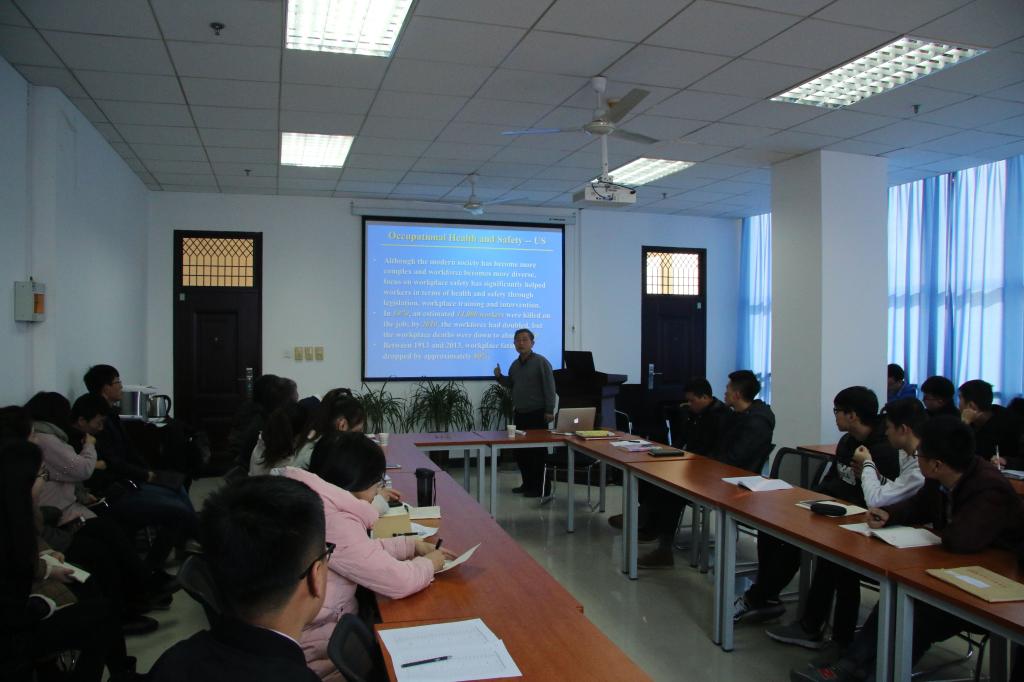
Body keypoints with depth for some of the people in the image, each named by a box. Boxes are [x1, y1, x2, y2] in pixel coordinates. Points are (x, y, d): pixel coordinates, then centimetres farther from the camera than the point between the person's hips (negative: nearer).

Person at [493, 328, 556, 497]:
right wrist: (499, 376, 6)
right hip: (519, 414, 7)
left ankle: (538, 488, 7)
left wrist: (549, 411, -17)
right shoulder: (515, 365, 12)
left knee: (536, 452, -2)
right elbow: (511, 385, 23)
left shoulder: (541, 362, -9)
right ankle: (527, 484, 23)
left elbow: (549, 388, -13)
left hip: (537, 414, -7)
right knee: (520, 451, 11)